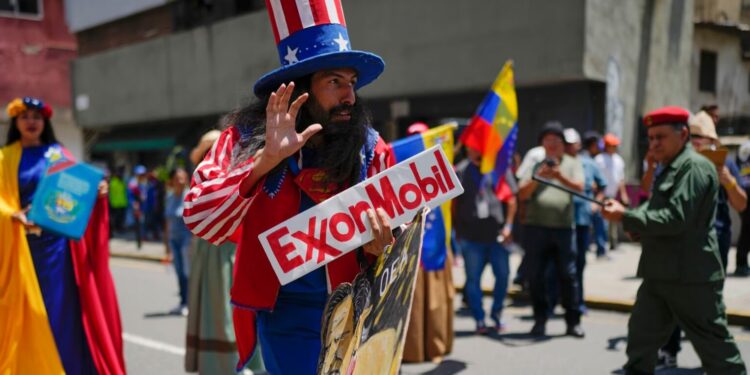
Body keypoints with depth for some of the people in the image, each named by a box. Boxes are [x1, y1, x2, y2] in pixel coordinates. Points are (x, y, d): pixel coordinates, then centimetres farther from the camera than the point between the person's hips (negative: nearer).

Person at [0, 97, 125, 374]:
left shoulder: (59, 153, 12)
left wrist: (97, 192, -9)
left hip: (60, 242, 1)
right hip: (24, 246, -1)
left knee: (64, 306, 2)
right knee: (31, 311, 1)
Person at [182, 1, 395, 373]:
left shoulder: (371, 150, -4)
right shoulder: (246, 138, -8)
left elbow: (391, 240, 2)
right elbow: (200, 222, -18)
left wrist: (376, 247, -22)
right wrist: (265, 159, -27)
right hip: (284, 313, -1)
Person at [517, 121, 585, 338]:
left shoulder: (572, 164, 11)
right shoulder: (535, 165, 12)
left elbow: (579, 187, -6)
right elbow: (522, 194, 2)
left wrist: (560, 176, -23)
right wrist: (537, 177, -14)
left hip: (563, 227, -1)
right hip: (535, 228, 1)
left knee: (568, 275, 0)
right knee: (536, 276, 4)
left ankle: (573, 321, 8)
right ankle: (540, 320, 14)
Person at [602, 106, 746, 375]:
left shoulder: (695, 166, -13)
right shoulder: (670, 169, 18)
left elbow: (675, 218, -23)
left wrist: (625, 217, -19)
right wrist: (634, 225, 1)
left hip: (691, 277, -9)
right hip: (659, 275, 9)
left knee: (715, 348, 4)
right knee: (640, 342, 11)